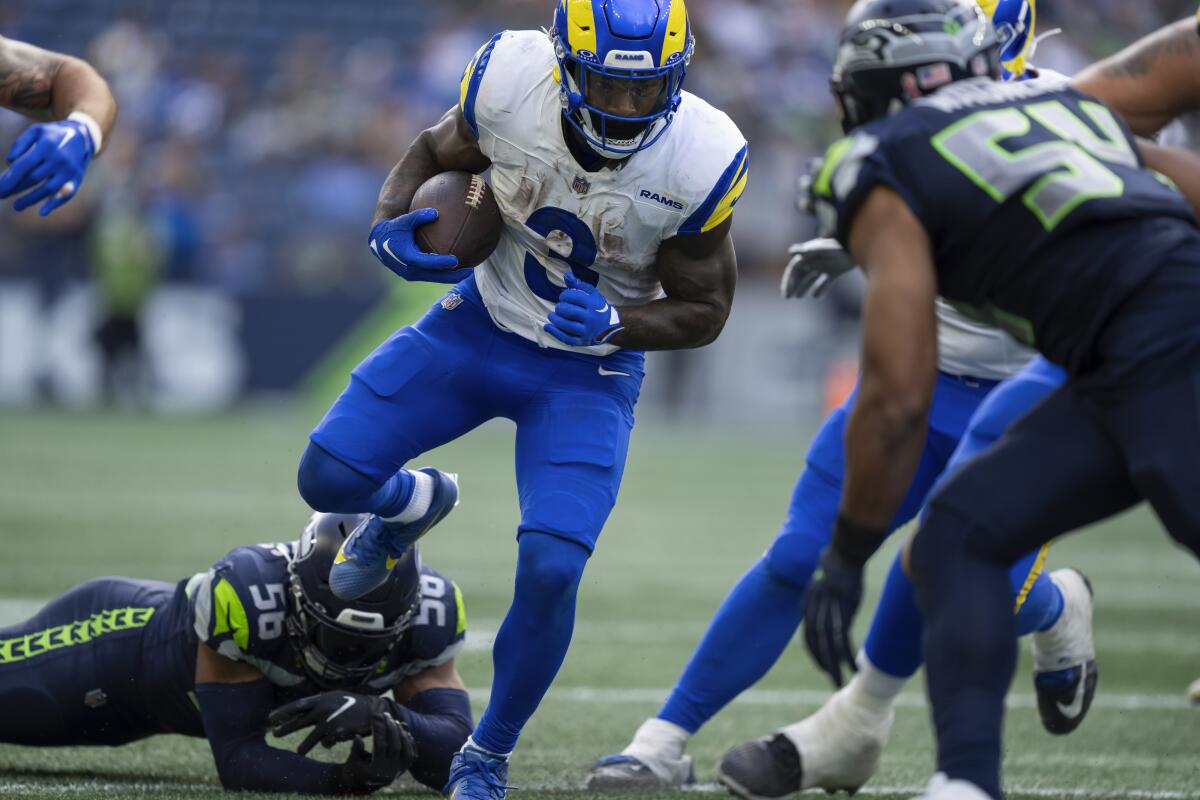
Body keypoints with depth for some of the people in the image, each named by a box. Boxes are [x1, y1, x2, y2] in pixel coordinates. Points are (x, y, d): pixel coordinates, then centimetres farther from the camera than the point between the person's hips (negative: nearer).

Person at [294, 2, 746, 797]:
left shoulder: (700, 160, -26)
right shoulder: (512, 82, -23)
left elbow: (704, 310, -11)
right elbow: (436, 153, 1)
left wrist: (614, 324, -29)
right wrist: (393, 225, -19)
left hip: (587, 372, -2)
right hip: (483, 322, 2)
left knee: (549, 571, -17)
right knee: (329, 476, -6)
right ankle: (414, 502, 34)